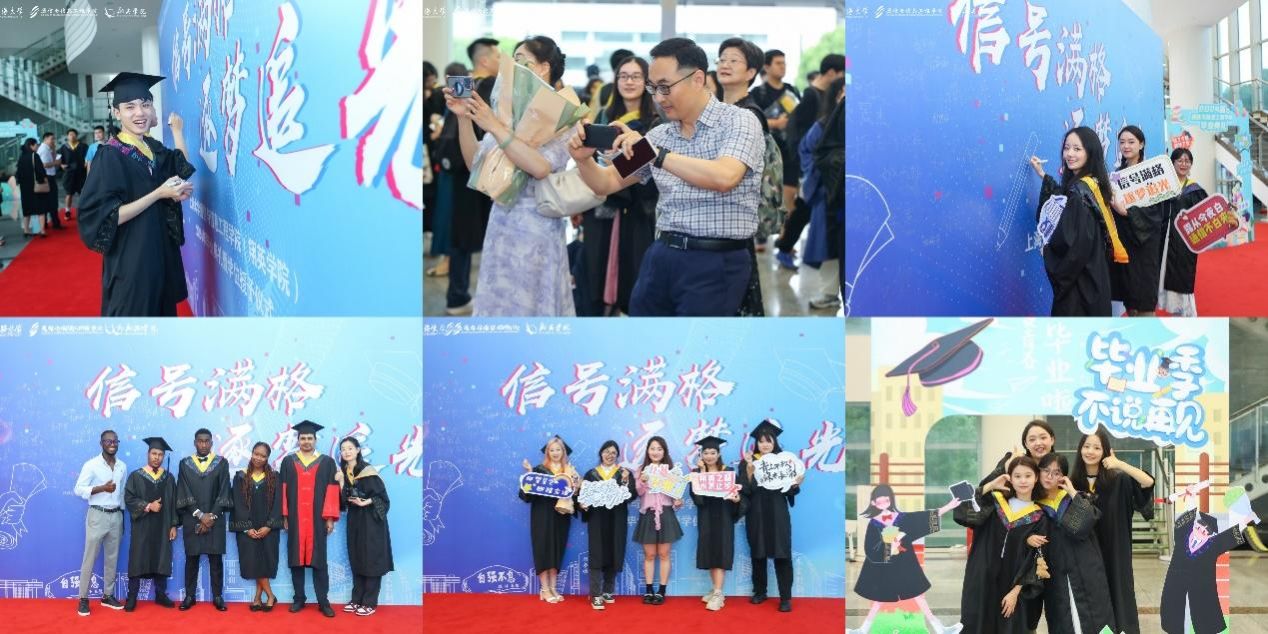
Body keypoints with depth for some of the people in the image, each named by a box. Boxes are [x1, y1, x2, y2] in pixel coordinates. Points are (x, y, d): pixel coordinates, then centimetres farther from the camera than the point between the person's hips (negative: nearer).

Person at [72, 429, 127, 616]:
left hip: (116, 516, 5)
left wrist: (122, 516, 13)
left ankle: (107, 595, 18)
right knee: (90, 558, -3)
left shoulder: (122, 466, 9)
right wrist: (102, 488, -22)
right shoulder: (91, 465, -8)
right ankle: (83, 598, 1)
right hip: (97, 515, -5)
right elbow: (78, 489, -12)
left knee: (112, 558, 9)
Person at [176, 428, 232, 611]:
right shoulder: (185, 464, 5)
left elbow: (223, 492, -1)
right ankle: (189, 596, 9)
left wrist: (212, 516, -11)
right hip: (191, 519, 1)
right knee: (191, 558, 3)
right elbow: (184, 493, -1)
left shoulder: (221, 463, 4)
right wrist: (200, 515, -10)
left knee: (216, 558, 0)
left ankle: (218, 596, 4)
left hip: (215, 519, -1)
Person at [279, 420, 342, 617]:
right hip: (295, 519, 1)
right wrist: (284, 516, -2)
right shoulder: (288, 462, 7)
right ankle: (299, 598, 11)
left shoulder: (327, 462, 5)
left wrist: (329, 517, -6)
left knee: (318, 559, -1)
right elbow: (283, 490, 5)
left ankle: (323, 601, 1)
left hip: (318, 518, -1)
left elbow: (332, 491, 1)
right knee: (296, 558, 4)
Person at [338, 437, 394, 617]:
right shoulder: (342, 472, 6)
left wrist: (365, 503, -24)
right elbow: (343, 500, 2)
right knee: (356, 560, 10)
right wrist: (340, 482, -9)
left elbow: (382, 496, -12)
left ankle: (370, 603, 0)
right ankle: (357, 599, 17)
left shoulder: (368, 471, -12)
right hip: (354, 520, 7)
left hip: (371, 519, -7)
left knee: (371, 560, -3)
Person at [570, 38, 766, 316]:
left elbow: (724, 177, -24)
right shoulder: (659, 135, 11)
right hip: (661, 257, 6)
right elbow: (607, 184, 16)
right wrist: (584, 159, -6)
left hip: (716, 263, -6)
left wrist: (656, 153, -26)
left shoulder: (739, 123, -6)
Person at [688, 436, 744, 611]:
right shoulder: (697, 472, 4)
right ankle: (716, 590, 17)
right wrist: (702, 473, -14)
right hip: (706, 519, 3)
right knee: (710, 554, 6)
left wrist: (737, 499, -25)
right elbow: (695, 495, -10)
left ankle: (718, 595, -13)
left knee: (720, 553, -9)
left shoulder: (728, 471, 0)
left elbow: (737, 492, -2)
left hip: (723, 518, -3)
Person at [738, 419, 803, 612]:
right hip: (756, 515, 1)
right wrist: (749, 468, -21)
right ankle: (760, 592, 20)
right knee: (758, 554, 7)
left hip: (778, 515, -1)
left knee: (782, 554, -5)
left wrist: (796, 484, -21)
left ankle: (786, 597, -3)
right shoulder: (748, 462, 1)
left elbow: (788, 490, 0)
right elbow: (745, 490, -9)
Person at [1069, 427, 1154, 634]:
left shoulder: (1118, 480, -3)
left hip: (1114, 555, -2)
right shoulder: (1072, 482, 3)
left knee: (1117, 602, 0)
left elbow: (1149, 482, -20)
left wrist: (1120, 464, -22)